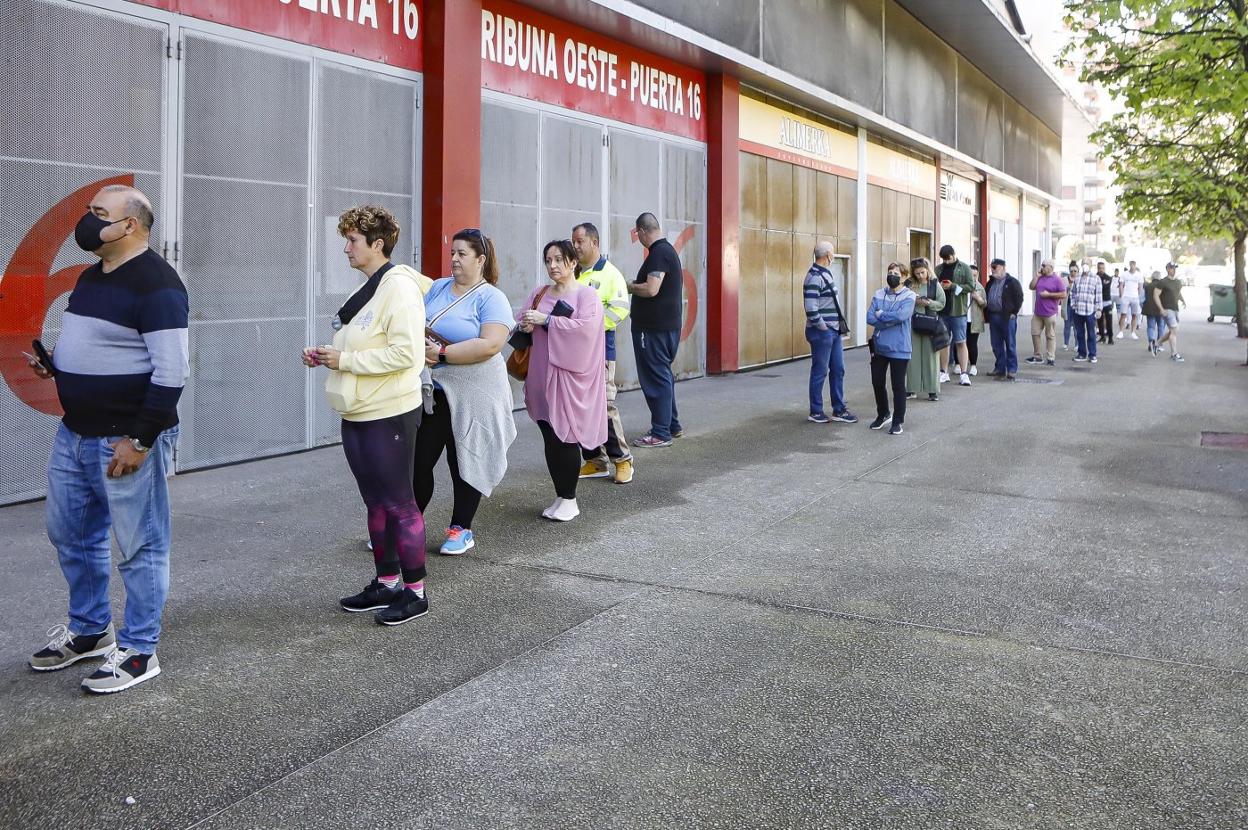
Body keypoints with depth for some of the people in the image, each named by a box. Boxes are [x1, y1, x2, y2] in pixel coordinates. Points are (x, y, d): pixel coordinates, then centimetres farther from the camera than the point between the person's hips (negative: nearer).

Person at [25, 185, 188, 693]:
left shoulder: (155, 285, -17)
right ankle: (90, 629, 37)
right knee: (70, 534, 19)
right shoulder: (91, 277, 13)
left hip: (125, 441, -10)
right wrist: (55, 365, 8)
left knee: (139, 546, 2)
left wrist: (138, 439, -22)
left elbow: (171, 372, -21)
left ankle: (138, 652, 14)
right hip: (74, 434, 10)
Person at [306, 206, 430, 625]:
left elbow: (405, 353, -23)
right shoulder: (367, 288, 14)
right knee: (376, 503, 15)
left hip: (388, 415, -9)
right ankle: (386, 583, 26)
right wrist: (326, 354, 5)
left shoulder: (399, 288, -15)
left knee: (398, 503, -1)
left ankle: (415, 592, 10)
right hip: (358, 414, 9)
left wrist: (344, 360, -19)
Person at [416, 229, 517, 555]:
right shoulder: (437, 288, 9)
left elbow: (491, 345, -21)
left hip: (471, 396, -4)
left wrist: (442, 353, -21)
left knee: (464, 461, 8)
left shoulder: (490, 298, -9)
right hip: (431, 392, 5)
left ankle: (461, 529, 22)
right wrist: (417, 346, -11)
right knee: (418, 460, 5)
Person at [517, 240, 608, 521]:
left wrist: (545, 320, -17)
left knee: (565, 438, -3)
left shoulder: (587, 295, -3)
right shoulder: (539, 293, 14)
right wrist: (526, 325, -13)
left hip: (570, 377, -5)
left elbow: (585, 327, -18)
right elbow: (519, 321, 10)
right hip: (542, 375, 5)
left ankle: (570, 500, 9)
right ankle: (560, 496, 19)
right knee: (550, 439, 8)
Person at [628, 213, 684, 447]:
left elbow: (651, 289, -25)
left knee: (656, 378, -5)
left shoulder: (659, 253, -17)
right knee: (663, 376, 18)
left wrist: (629, 287, -9)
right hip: (669, 324, 10)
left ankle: (661, 433, -1)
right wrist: (636, 286, 15)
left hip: (655, 329, -10)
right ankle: (672, 425, 27)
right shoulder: (669, 250, 16)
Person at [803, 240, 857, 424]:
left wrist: (837, 326, 12)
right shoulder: (815, 277, -17)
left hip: (834, 331, 9)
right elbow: (811, 309, -24)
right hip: (821, 333, -9)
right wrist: (823, 327, -15)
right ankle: (816, 412, 12)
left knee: (838, 370, 13)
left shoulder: (826, 274, 13)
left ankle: (839, 410, 21)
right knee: (819, 372, 1)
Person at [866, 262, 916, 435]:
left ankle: (897, 421, 16)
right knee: (877, 382, 11)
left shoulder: (909, 296, -5)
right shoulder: (879, 295, 6)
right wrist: (892, 320, -14)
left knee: (898, 385, 3)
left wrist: (881, 314, -11)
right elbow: (870, 318, -5)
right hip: (879, 346, 4)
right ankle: (883, 415, 32)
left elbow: (902, 315, -22)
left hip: (899, 348, -4)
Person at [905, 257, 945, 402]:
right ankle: (912, 389, 11)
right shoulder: (908, 284, 1)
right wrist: (914, 302, -13)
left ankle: (933, 390, 6)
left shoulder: (934, 284, 1)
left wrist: (929, 303, -14)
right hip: (912, 323, 1)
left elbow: (942, 303, 2)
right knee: (912, 356, 2)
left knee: (930, 356, 2)